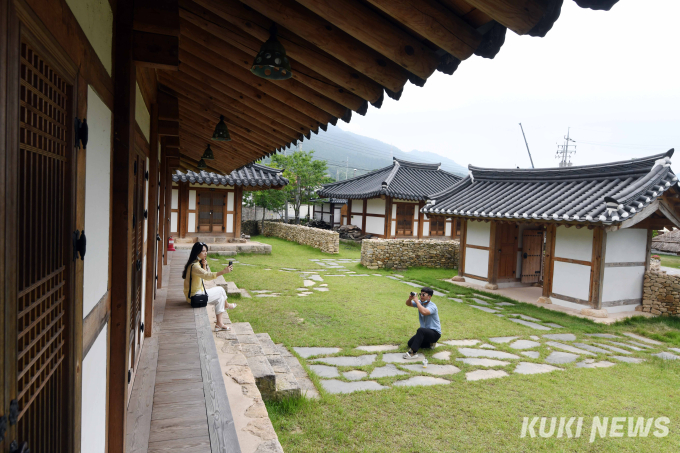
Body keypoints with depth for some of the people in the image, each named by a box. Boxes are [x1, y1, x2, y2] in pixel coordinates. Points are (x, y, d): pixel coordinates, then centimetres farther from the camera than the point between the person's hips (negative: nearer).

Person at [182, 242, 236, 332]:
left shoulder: (198, 263, 8)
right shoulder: (194, 265, -24)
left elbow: (205, 275, 12)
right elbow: (207, 276, -39)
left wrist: (204, 265, -5)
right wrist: (223, 272, -48)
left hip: (198, 292, 10)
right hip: (194, 296, -10)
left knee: (219, 297, 9)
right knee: (220, 291, -1)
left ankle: (219, 324, 9)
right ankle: (226, 305, 31)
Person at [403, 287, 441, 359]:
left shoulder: (432, 306, -21)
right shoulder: (420, 303, 2)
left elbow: (424, 312, -42)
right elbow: (408, 304, 7)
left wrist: (416, 301, -31)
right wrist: (410, 298, -16)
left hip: (435, 332, -9)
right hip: (425, 332, 9)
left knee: (421, 330, -38)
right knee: (410, 343, 4)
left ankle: (413, 353, -39)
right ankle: (430, 343, 18)